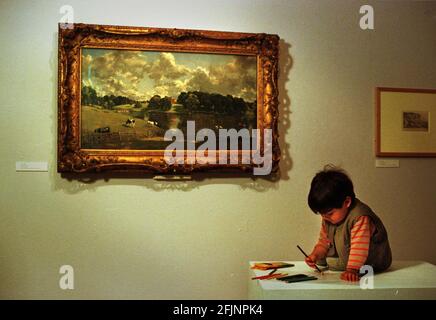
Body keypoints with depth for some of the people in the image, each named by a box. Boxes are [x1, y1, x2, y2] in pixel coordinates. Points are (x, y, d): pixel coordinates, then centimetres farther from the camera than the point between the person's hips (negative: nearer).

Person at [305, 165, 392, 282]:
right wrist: (315, 255, -10)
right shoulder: (328, 219, -4)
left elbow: (359, 247, -39)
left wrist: (351, 270, -48)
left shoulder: (360, 217, -31)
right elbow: (324, 240, 8)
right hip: (343, 255, 9)